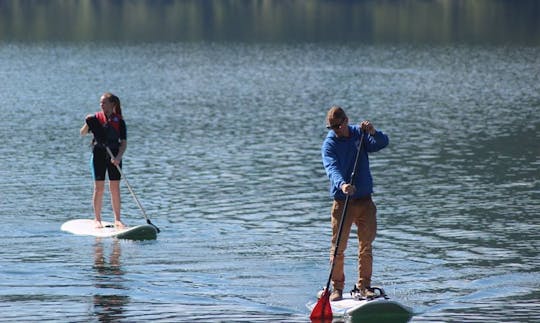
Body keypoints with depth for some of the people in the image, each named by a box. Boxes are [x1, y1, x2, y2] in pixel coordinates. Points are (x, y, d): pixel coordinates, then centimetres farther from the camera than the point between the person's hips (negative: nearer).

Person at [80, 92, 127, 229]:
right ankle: (97, 219, 5)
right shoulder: (95, 119, 0)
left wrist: (119, 157, -18)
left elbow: (124, 142, -2)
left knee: (115, 188, 3)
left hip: (114, 157, 1)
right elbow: (82, 133, -2)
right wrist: (88, 123, -21)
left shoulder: (119, 121, 0)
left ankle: (117, 219, 8)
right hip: (99, 155, -1)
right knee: (99, 187, -1)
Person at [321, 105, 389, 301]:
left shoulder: (359, 134, 4)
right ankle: (337, 288, 6)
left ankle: (364, 286, 15)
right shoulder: (329, 144, -8)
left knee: (366, 246, 7)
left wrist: (372, 132, -29)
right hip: (342, 202, -3)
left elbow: (382, 144, -9)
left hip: (365, 200, 3)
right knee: (338, 247, -3)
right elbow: (332, 168, -24)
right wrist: (342, 184, -43)